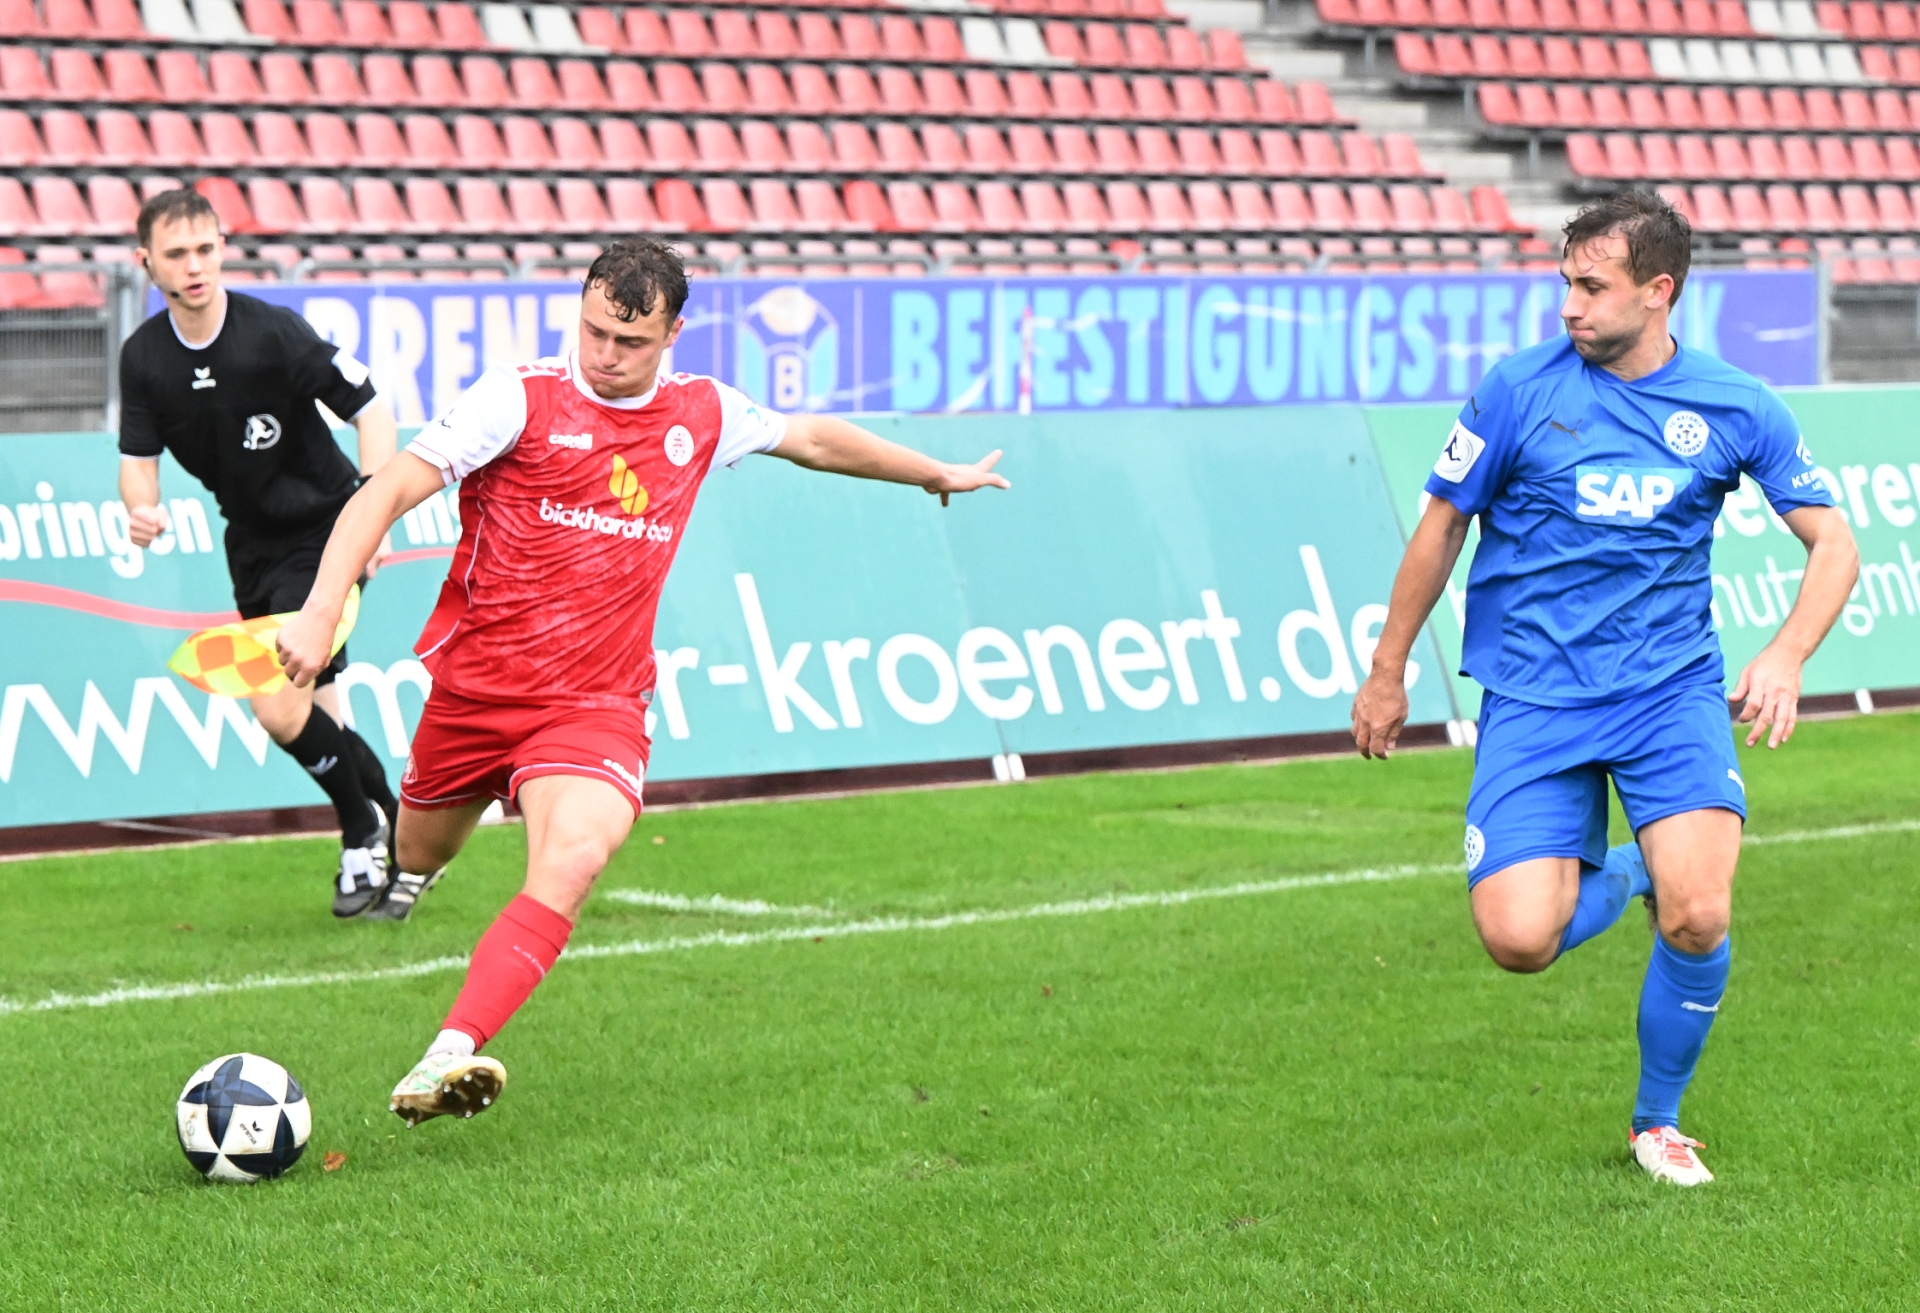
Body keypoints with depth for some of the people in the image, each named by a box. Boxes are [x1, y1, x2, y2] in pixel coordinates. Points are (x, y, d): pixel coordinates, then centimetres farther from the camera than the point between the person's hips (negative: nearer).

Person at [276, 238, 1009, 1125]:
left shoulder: (702, 415, 5)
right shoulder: (520, 399, -9)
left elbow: (812, 438, 26)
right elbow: (388, 492, -15)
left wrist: (937, 474, 38)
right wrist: (321, 611, -30)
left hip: (597, 707, 1)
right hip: (475, 685, 0)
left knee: (571, 865, -27)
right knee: (421, 853, 20)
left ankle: (446, 1060, -39)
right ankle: (397, 880, 61)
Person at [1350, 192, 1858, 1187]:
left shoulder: (1737, 408, -1)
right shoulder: (1518, 390, -4)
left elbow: (1832, 543, 5)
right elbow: (1441, 528, 7)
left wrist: (1786, 657, -13)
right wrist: (1387, 672, 13)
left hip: (1672, 687, 0)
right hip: (1532, 697, 0)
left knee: (1697, 918, -21)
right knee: (1519, 940, -17)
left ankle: (1657, 1120, 8)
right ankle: (1612, 872, 21)